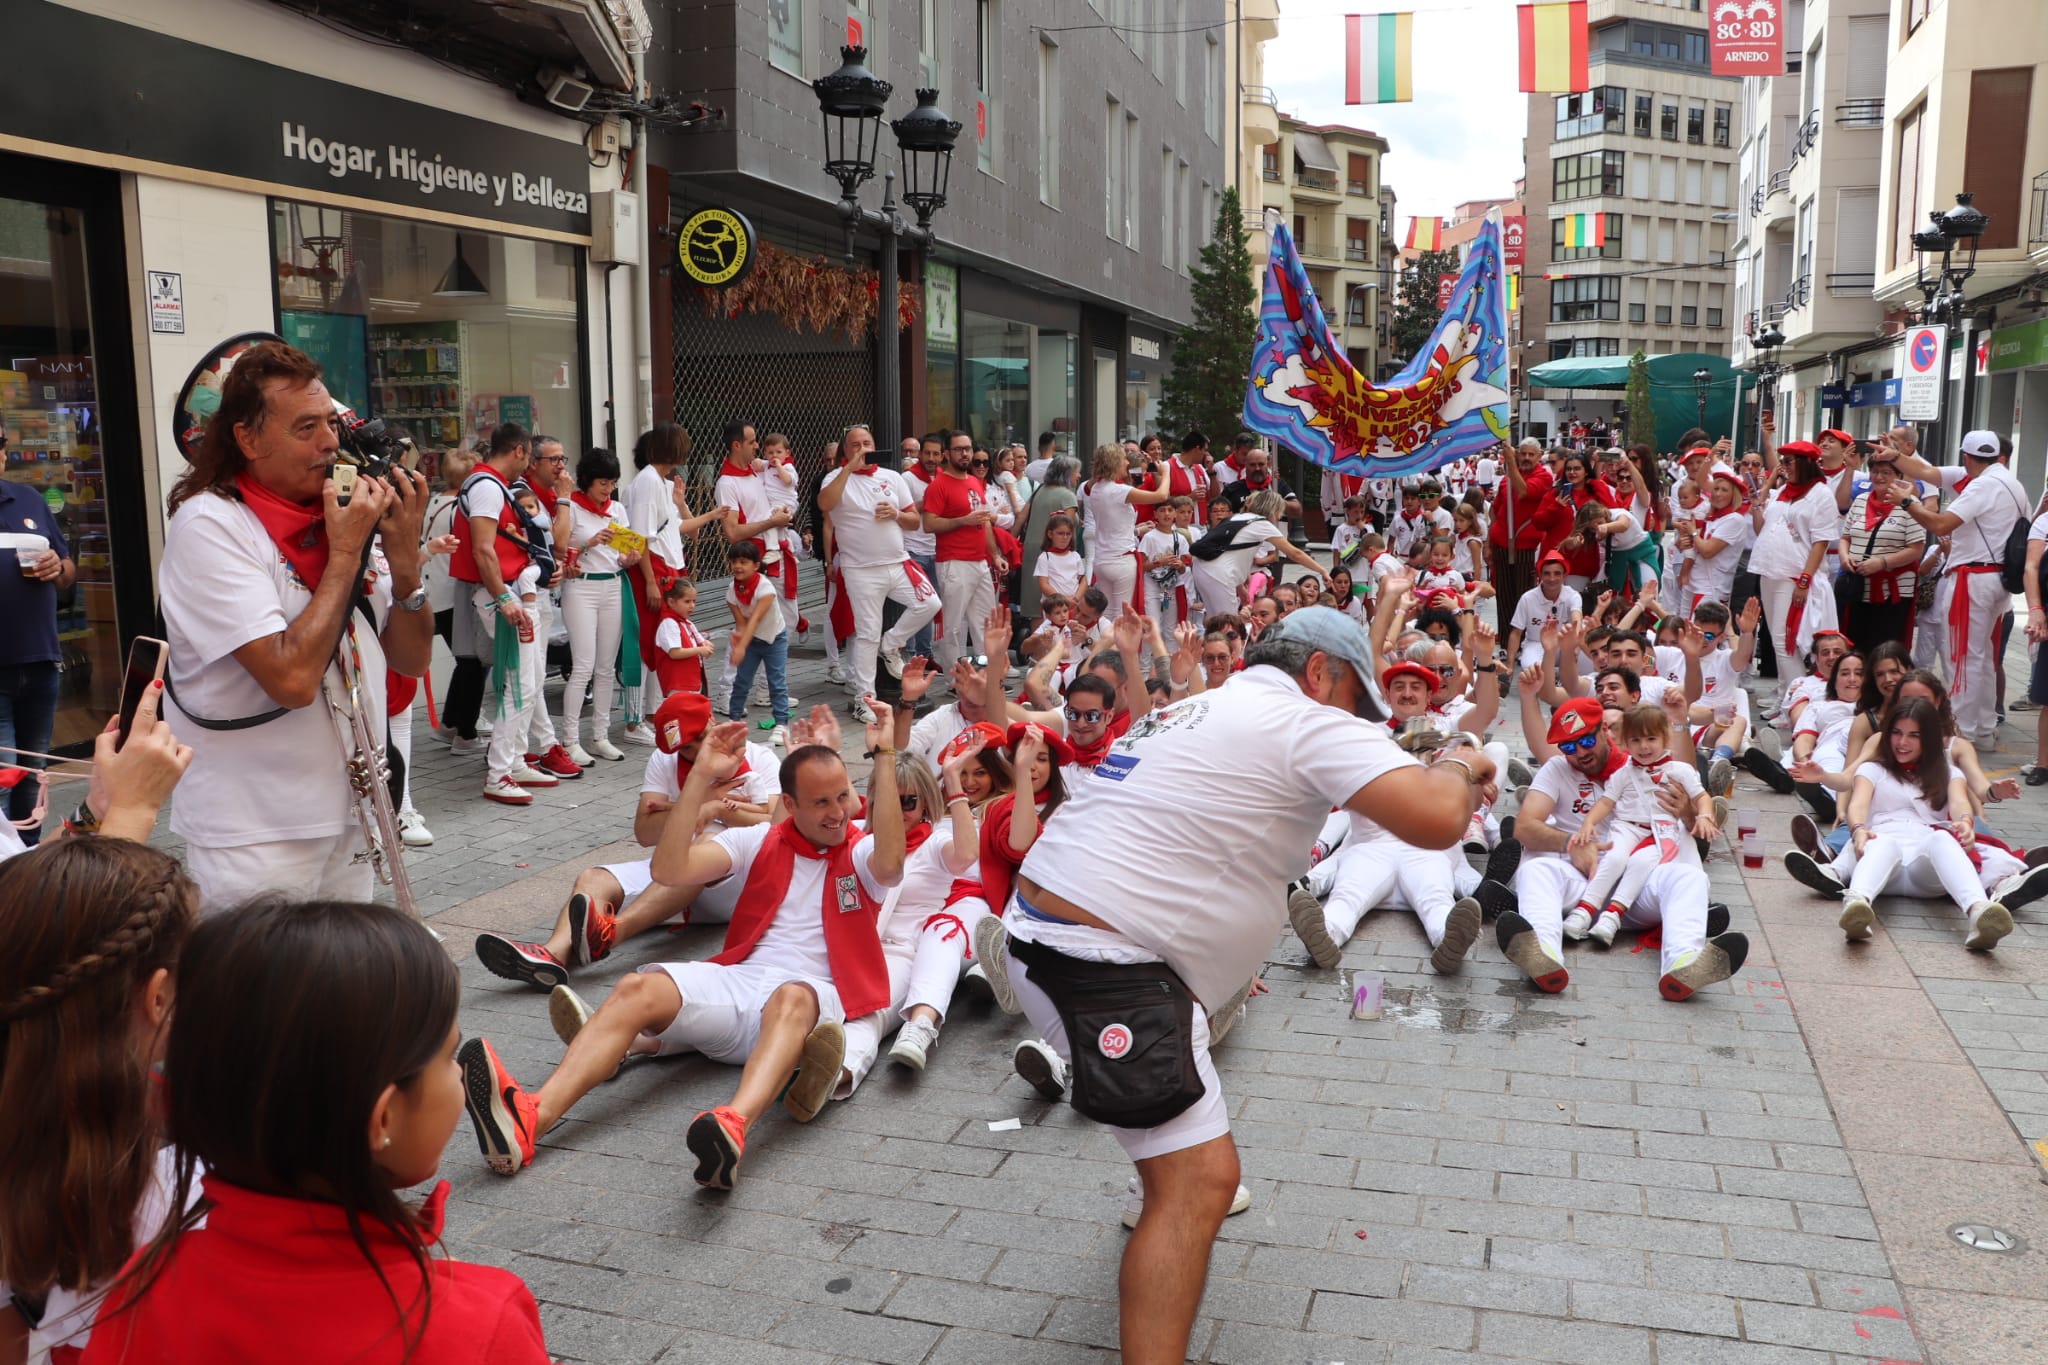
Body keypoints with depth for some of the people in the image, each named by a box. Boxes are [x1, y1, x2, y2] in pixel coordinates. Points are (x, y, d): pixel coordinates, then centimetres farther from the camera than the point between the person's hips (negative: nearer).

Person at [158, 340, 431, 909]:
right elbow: (292, 679, -27)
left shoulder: (341, 517, 4)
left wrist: (404, 557, -10)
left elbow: (411, 661, 5)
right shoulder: (209, 526, -16)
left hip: (347, 816, 7)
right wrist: (346, 553, -19)